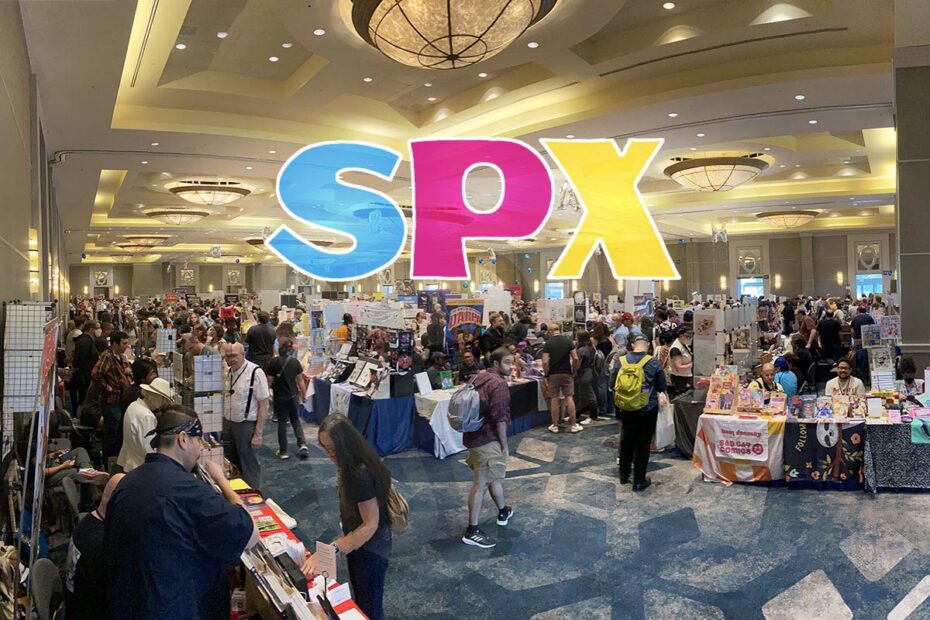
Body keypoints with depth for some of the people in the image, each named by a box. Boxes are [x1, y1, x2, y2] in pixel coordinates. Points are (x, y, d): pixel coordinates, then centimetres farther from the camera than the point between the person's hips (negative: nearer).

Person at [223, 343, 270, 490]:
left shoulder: (255, 372, -18)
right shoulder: (229, 372, 3)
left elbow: (264, 405, -16)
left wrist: (258, 434, -18)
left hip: (247, 426, -6)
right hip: (228, 424, 7)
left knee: (249, 466, 6)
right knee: (232, 463, 19)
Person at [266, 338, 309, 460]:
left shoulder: (274, 362, -13)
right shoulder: (295, 362, -5)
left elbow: (270, 381, -9)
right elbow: (300, 380, 0)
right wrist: (304, 395, 11)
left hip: (279, 397, -2)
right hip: (293, 396, 2)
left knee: (282, 422, 7)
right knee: (295, 419, 17)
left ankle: (283, 451, 11)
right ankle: (302, 444, 2)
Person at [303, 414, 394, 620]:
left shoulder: (361, 474, -33)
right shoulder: (352, 464, -6)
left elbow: (370, 525, -29)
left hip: (370, 547, -9)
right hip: (358, 540, 9)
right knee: (359, 601, 27)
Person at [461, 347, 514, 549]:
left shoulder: (481, 376, 11)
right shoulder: (499, 383, -17)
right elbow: (499, 418, -21)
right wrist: (505, 445, -11)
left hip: (475, 434, 10)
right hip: (487, 439, -10)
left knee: (495, 475, 25)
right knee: (481, 483, -5)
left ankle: (503, 512, 43)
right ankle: (472, 531, 0)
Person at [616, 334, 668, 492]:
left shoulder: (621, 361, -6)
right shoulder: (653, 362, -10)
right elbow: (662, 387, -1)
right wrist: (662, 397, 20)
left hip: (627, 409, 2)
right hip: (648, 410, -2)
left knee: (626, 442, 19)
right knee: (643, 445, 7)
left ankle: (624, 476, 32)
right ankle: (639, 481, 13)